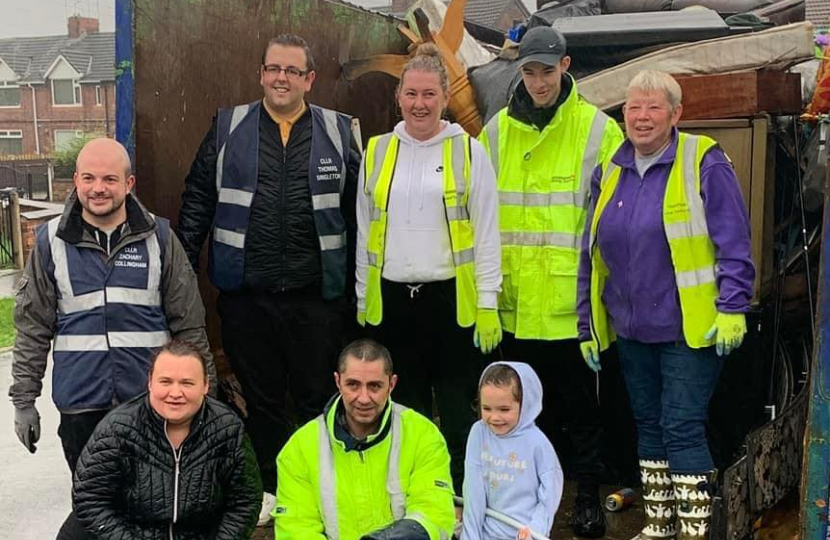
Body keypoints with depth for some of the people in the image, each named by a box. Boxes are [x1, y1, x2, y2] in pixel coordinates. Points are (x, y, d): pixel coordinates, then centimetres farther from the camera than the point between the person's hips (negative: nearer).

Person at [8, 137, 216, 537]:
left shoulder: (158, 236, 0)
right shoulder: (51, 242, 1)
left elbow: (188, 322, 3)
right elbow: (33, 329, 4)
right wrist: (24, 400, 3)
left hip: (152, 400, 0)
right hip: (81, 404, 1)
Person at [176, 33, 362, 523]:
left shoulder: (339, 132, 3)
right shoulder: (228, 128, 4)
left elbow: (357, 212, 5)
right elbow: (198, 201, 6)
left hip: (316, 297, -1)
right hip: (246, 295, 1)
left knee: (318, 396, 9)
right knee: (261, 397, 13)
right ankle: (273, 487, 30)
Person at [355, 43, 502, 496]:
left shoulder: (468, 151, -1)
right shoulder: (377, 151, 7)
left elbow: (487, 233, -2)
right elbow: (364, 232, 11)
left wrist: (488, 305, -6)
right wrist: (362, 300, 10)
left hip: (452, 297, -3)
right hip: (392, 298, 3)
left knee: (456, 407, 3)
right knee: (405, 406, 12)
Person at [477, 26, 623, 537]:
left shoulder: (598, 129, -4)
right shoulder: (497, 131, 6)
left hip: (571, 301, -3)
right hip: (514, 300, 4)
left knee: (579, 404, 10)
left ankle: (589, 494, 27)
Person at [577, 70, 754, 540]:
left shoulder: (703, 163, -9)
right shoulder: (610, 171, 8)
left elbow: (734, 244, -11)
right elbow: (591, 256, 13)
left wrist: (732, 308, -18)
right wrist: (589, 325, 13)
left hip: (691, 329, -6)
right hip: (632, 329, 7)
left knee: (682, 428, -4)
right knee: (648, 425, 16)